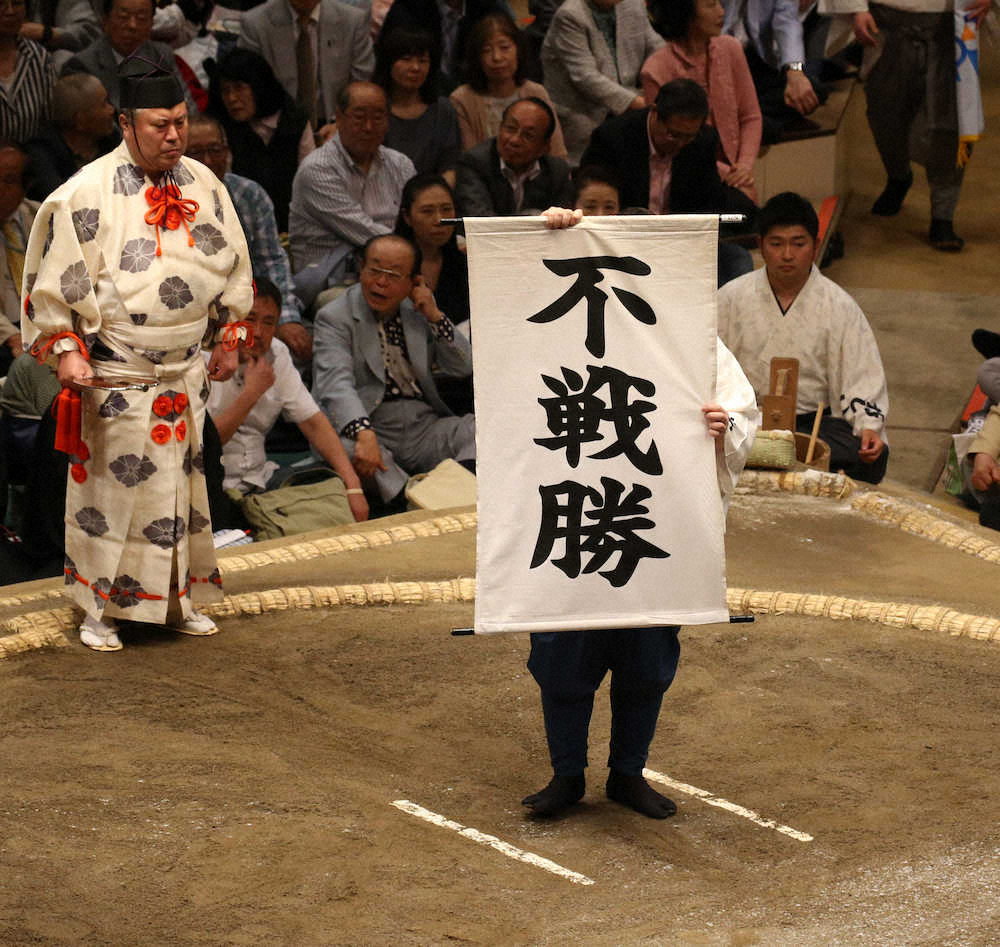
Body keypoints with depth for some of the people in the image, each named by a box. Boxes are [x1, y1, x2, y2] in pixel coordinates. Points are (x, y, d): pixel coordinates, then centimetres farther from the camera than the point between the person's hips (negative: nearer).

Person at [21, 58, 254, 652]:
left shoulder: (203, 185, 4)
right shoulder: (88, 194, -12)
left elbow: (233, 266, 16)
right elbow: (54, 279, -9)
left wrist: (229, 338, 15)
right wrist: (65, 350, -15)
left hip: (185, 372, 5)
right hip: (114, 374, -5)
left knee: (181, 485, 12)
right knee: (110, 486, -1)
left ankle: (176, 601, 25)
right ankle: (100, 610, 8)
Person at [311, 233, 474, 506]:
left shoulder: (417, 310, 13)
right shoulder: (335, 317, -3)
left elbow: (463, 368, 14)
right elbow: (336, 383, -20)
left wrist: (434, 317, -2)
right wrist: (364, 434, -39)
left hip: (423, 427, 5)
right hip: (363, 426, -4)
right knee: (347, 449, -38)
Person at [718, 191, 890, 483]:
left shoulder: (840, 306, 4)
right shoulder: (731, 298, 6)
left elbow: (862, 380, 1)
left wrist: (869, 426, -17)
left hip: (813, 420, 1)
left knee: (872, 457, -29)